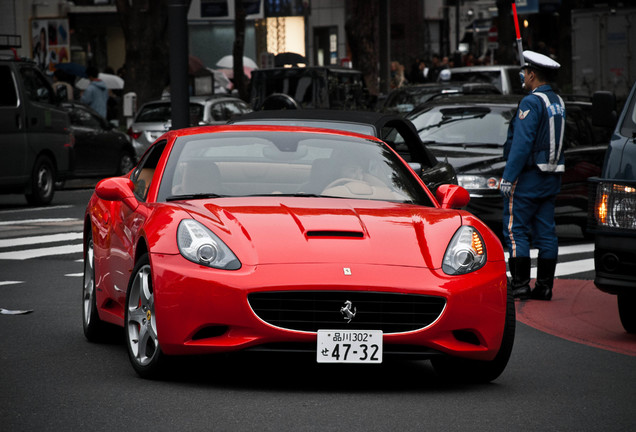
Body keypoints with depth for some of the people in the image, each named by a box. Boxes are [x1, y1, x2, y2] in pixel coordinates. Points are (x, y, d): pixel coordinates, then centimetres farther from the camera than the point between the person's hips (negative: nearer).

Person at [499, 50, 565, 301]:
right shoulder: (558, 102, 13)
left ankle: (520, 285, -8)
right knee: (546, 232, 8)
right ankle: (544, 286, 9)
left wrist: (508, 177, -18)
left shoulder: (531, 103, -15)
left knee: (515, 231, -4)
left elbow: (522, 144, -20)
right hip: (552, 177, 8)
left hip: (528, 176, -8)